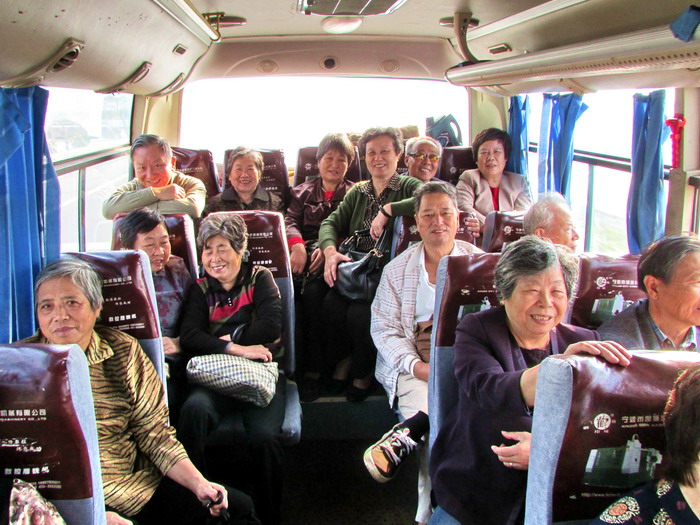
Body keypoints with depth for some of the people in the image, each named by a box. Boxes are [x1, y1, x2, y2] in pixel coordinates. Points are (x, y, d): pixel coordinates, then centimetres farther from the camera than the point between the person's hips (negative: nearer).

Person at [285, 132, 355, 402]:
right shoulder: (303, 192, 27)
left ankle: (314, 369, -28)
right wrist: (297, 245, -15)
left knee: (313, 290, -34)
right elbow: (290, 220, 9)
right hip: (304, 251, 2)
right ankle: (293, 361, -27)